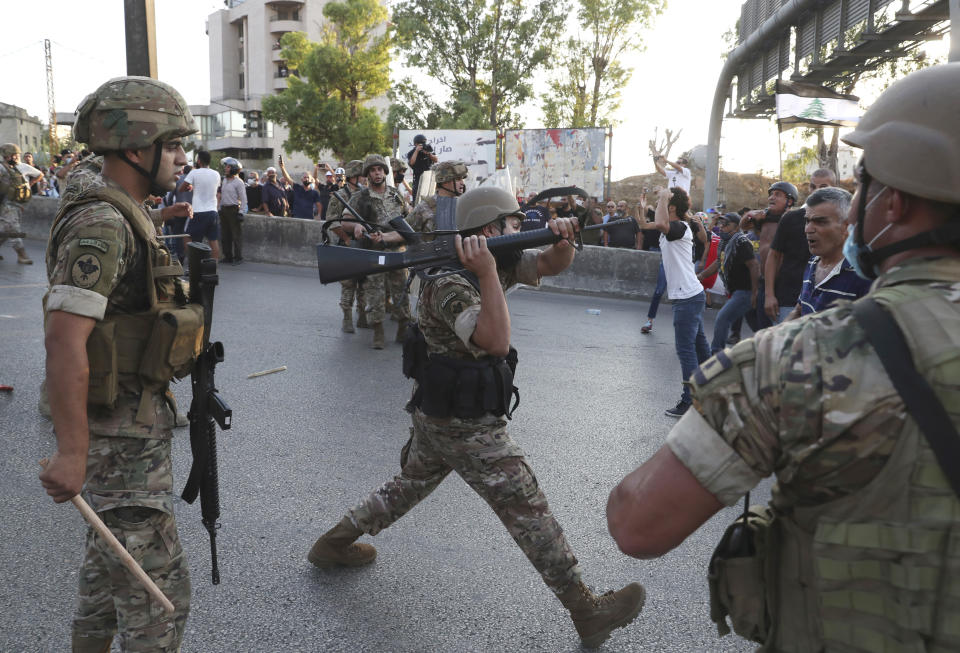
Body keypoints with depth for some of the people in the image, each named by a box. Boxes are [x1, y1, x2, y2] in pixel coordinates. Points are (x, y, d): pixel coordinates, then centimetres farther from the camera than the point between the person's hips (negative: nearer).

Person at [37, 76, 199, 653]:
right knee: (159, 585, -1)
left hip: (136, 419, 10)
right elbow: (64, 336, -28)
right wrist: (72, 452, -28)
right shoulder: (101, 225, -22)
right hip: (119, 434, -10)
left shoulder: (125, 215, 11)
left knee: (113, 555, 24)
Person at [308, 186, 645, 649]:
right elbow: (496, 342, -38)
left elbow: (553, 265, 2)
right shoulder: (449, 285, -26)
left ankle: (335, 543, 42)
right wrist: (487, 272, -40)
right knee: (528, 511, -1)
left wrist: (562, 238, -18)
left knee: (410, 485, 27)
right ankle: (587, 612, 10)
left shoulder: (499, 262, 2)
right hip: (467, 427, -10)